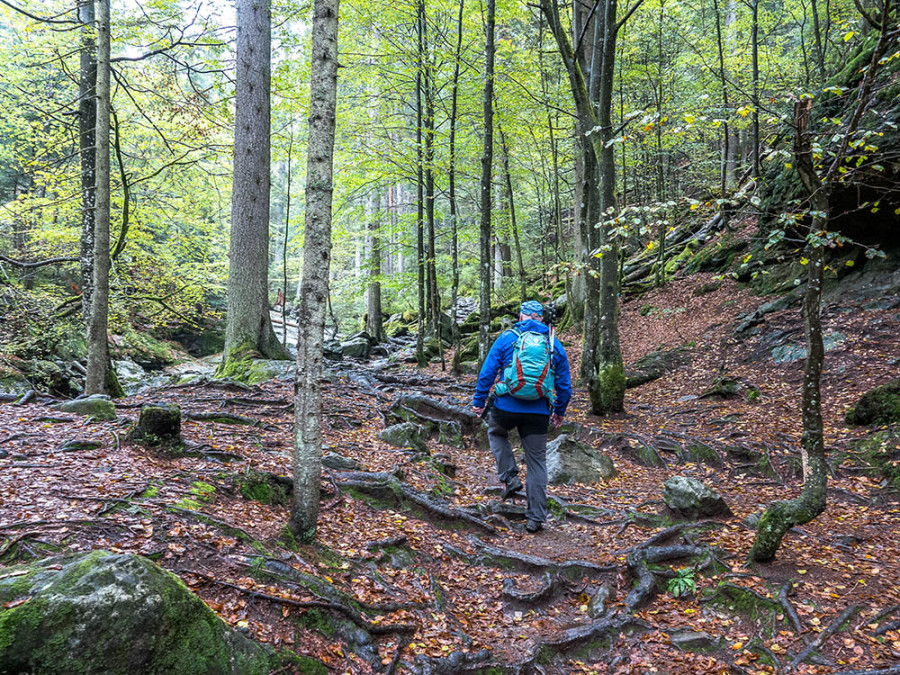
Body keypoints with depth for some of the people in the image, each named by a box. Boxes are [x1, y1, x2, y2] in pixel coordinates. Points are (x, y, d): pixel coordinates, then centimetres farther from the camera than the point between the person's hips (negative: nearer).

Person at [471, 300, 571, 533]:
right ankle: (536, 518, 11)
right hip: (538, 413, 2)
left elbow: (487, 372, -3)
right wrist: (559, 411, 22)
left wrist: (479, 401, 6)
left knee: (496, 433, 31)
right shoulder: (555, 345, 7)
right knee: (537, 464, 9)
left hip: (506, 407, -2)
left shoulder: (506, 338, -1)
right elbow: (564, 384, 10)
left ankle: (509, 477, 14)